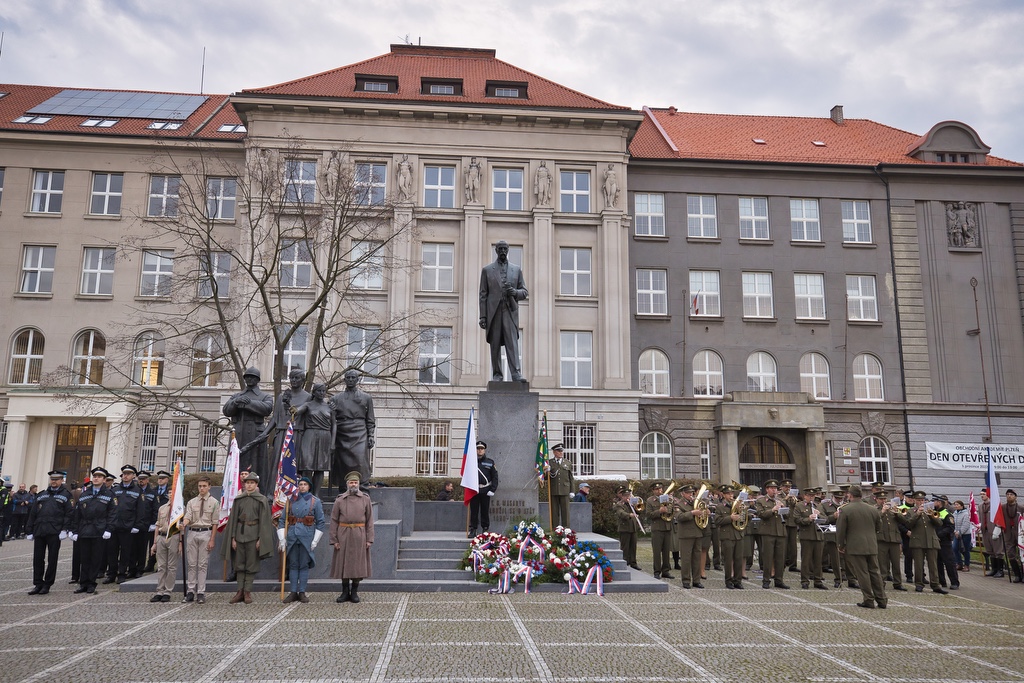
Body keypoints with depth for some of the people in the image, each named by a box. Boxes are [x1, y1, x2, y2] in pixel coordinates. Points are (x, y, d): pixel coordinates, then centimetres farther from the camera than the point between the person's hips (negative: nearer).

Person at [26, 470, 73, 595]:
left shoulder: (65, 495, 4)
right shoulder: (42, 495, 17)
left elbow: (69, 513, -3)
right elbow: (32, 513, 16)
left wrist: (65, 529, -13)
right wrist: (29, 531, 10)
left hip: (54, 532, -4)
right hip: (39, 532, 4)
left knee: (52, 559, 1)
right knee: (37, 558, 6)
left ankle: (47, 585, 9)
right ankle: (38, 584, 15)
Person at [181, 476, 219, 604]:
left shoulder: (214, 503, 2)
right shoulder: (191, 502, 10)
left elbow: (215, 523, -1)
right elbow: (187, 517, -3)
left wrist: (212, 540, -6)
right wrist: (183, 524, -27)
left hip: (205, 533, -3)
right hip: (192, 532, 3)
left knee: (203, 564, 0)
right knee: (191, 564, 6)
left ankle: (201, 593, 5)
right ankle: (190, 591, 12)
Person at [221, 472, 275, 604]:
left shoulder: (262, 500, -1)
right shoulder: (239, 499, 8)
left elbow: (264, 520, -4)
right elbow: (233, 519, 8)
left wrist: (260, 539, -10)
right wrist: (233, 538, 2)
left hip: (253, 535, -3)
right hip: (240, 534, 3)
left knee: (251, 565, 1)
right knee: (239, 564, 7)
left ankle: (247, 592, 9)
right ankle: (240, 592, 13)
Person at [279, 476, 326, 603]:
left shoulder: (315, 501, 2)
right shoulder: (292, 500, 7)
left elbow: (321, 522, 1)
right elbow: (282, 520, 8)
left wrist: (315, 540, -5)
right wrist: (282, 538, 1)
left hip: (307, 537, -2)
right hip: (292, 537, 2)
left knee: (304, 565, 3)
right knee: (293, 565, 6)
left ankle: (302, 592, 10)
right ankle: (293, 592, 13)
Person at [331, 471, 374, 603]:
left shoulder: (365, 499, 3)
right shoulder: (339, 500, 2)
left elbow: (369, 520, 3)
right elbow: (334, 521, 1)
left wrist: (369, 539, -3)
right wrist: (334, 540, -5)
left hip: (359, 536, 0)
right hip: (344, 536, 0)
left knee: (358, 564, 3)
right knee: (343, 563, 4)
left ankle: (354, 592, 15)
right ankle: (345, 592, 16)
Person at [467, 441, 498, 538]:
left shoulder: (490, 462, 6)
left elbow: (495, 477, 4)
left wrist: (492, 490, -5)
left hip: (486, 492, 0)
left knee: (485, 511, 5)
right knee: (473, 511, 2)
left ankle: (486, 530, 14)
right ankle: (473, 530, 9)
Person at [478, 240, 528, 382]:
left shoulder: (517, 269, 14)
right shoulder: (487, 270, 10)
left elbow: (524, 292, 14)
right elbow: (483, 295, 7)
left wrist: (515, 292, -10)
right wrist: (482, 316, -1)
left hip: (510, 311, 0)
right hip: (493, 312, 0)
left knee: (512, 342, -11)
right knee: (495, 345, 1)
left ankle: (515, 373, -16)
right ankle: (496, 374, 5)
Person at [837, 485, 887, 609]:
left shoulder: (846, 510, -11)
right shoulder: (873, 509, 3)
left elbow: (840, 530, -9)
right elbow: (879, 528, 14)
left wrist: (841, 546, 3)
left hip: (855, 547, -5)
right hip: (872, 546, 5)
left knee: (862, 573, 2)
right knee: (875, 572, 12)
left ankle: (869, 600, 5)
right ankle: (881, 600, 15)